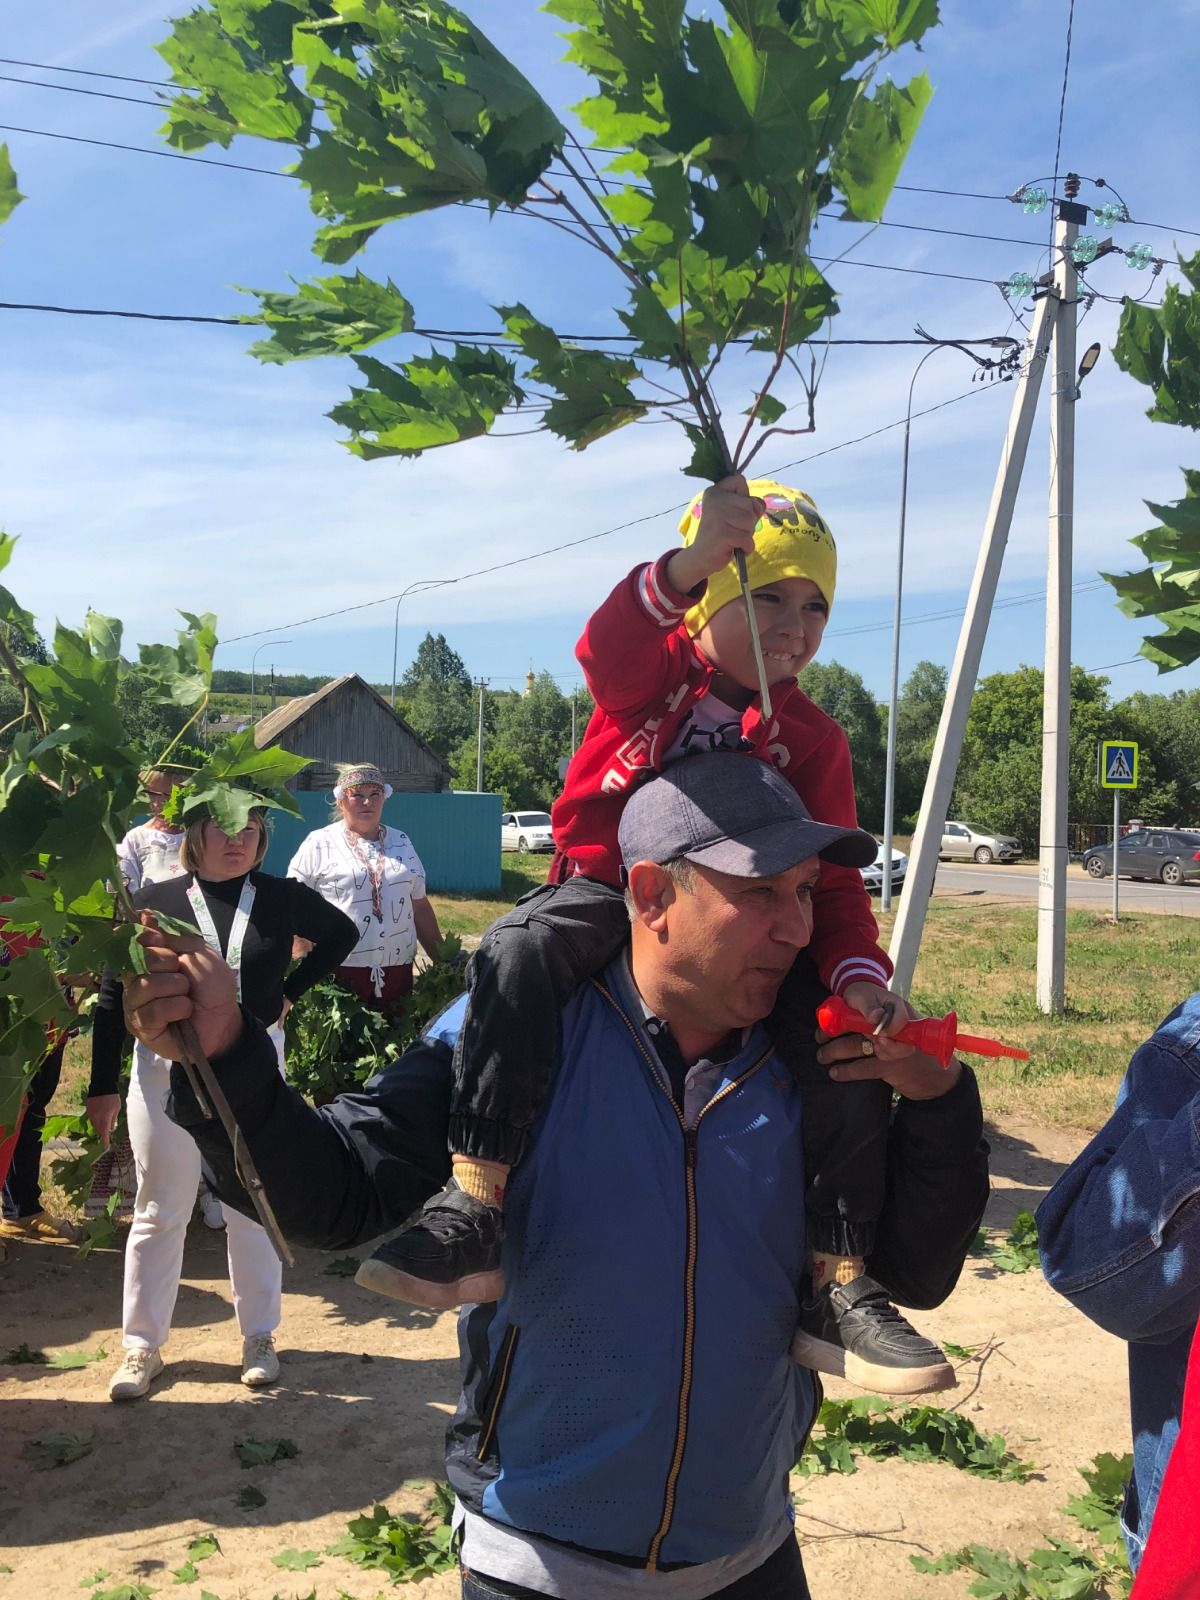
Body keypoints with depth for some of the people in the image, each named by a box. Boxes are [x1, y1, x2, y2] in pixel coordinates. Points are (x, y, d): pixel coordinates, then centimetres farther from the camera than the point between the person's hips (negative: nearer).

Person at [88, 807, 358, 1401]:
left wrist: (291, 991, 3)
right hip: (165, 1069, 0)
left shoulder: (282, 899, -3)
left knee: (253, 1208, 11)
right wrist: (103, 1086, -1)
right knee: (159, 1212, 9)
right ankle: (142, 1346, 23)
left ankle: (258, 1337, 26)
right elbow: (113, 999, 0)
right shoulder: (154, 902, -5)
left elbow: (341, 933, 14)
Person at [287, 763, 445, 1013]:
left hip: (398, 972, 4)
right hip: (338, 974, -4)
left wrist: (443, 962, 16)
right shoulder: (318, 844, 1)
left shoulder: (402, 842, 14)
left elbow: (420, 908, 18)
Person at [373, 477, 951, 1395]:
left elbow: (833, 878, -1)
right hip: (609, 888, -2)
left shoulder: (812, 737, 6)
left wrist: (861, 974, -21)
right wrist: (689, 563, -43)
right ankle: (474, 1213, -29)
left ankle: (839, 1293, -5)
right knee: (519, 954, -34)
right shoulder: (660, 667, 2)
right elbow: (607, 654, -25)